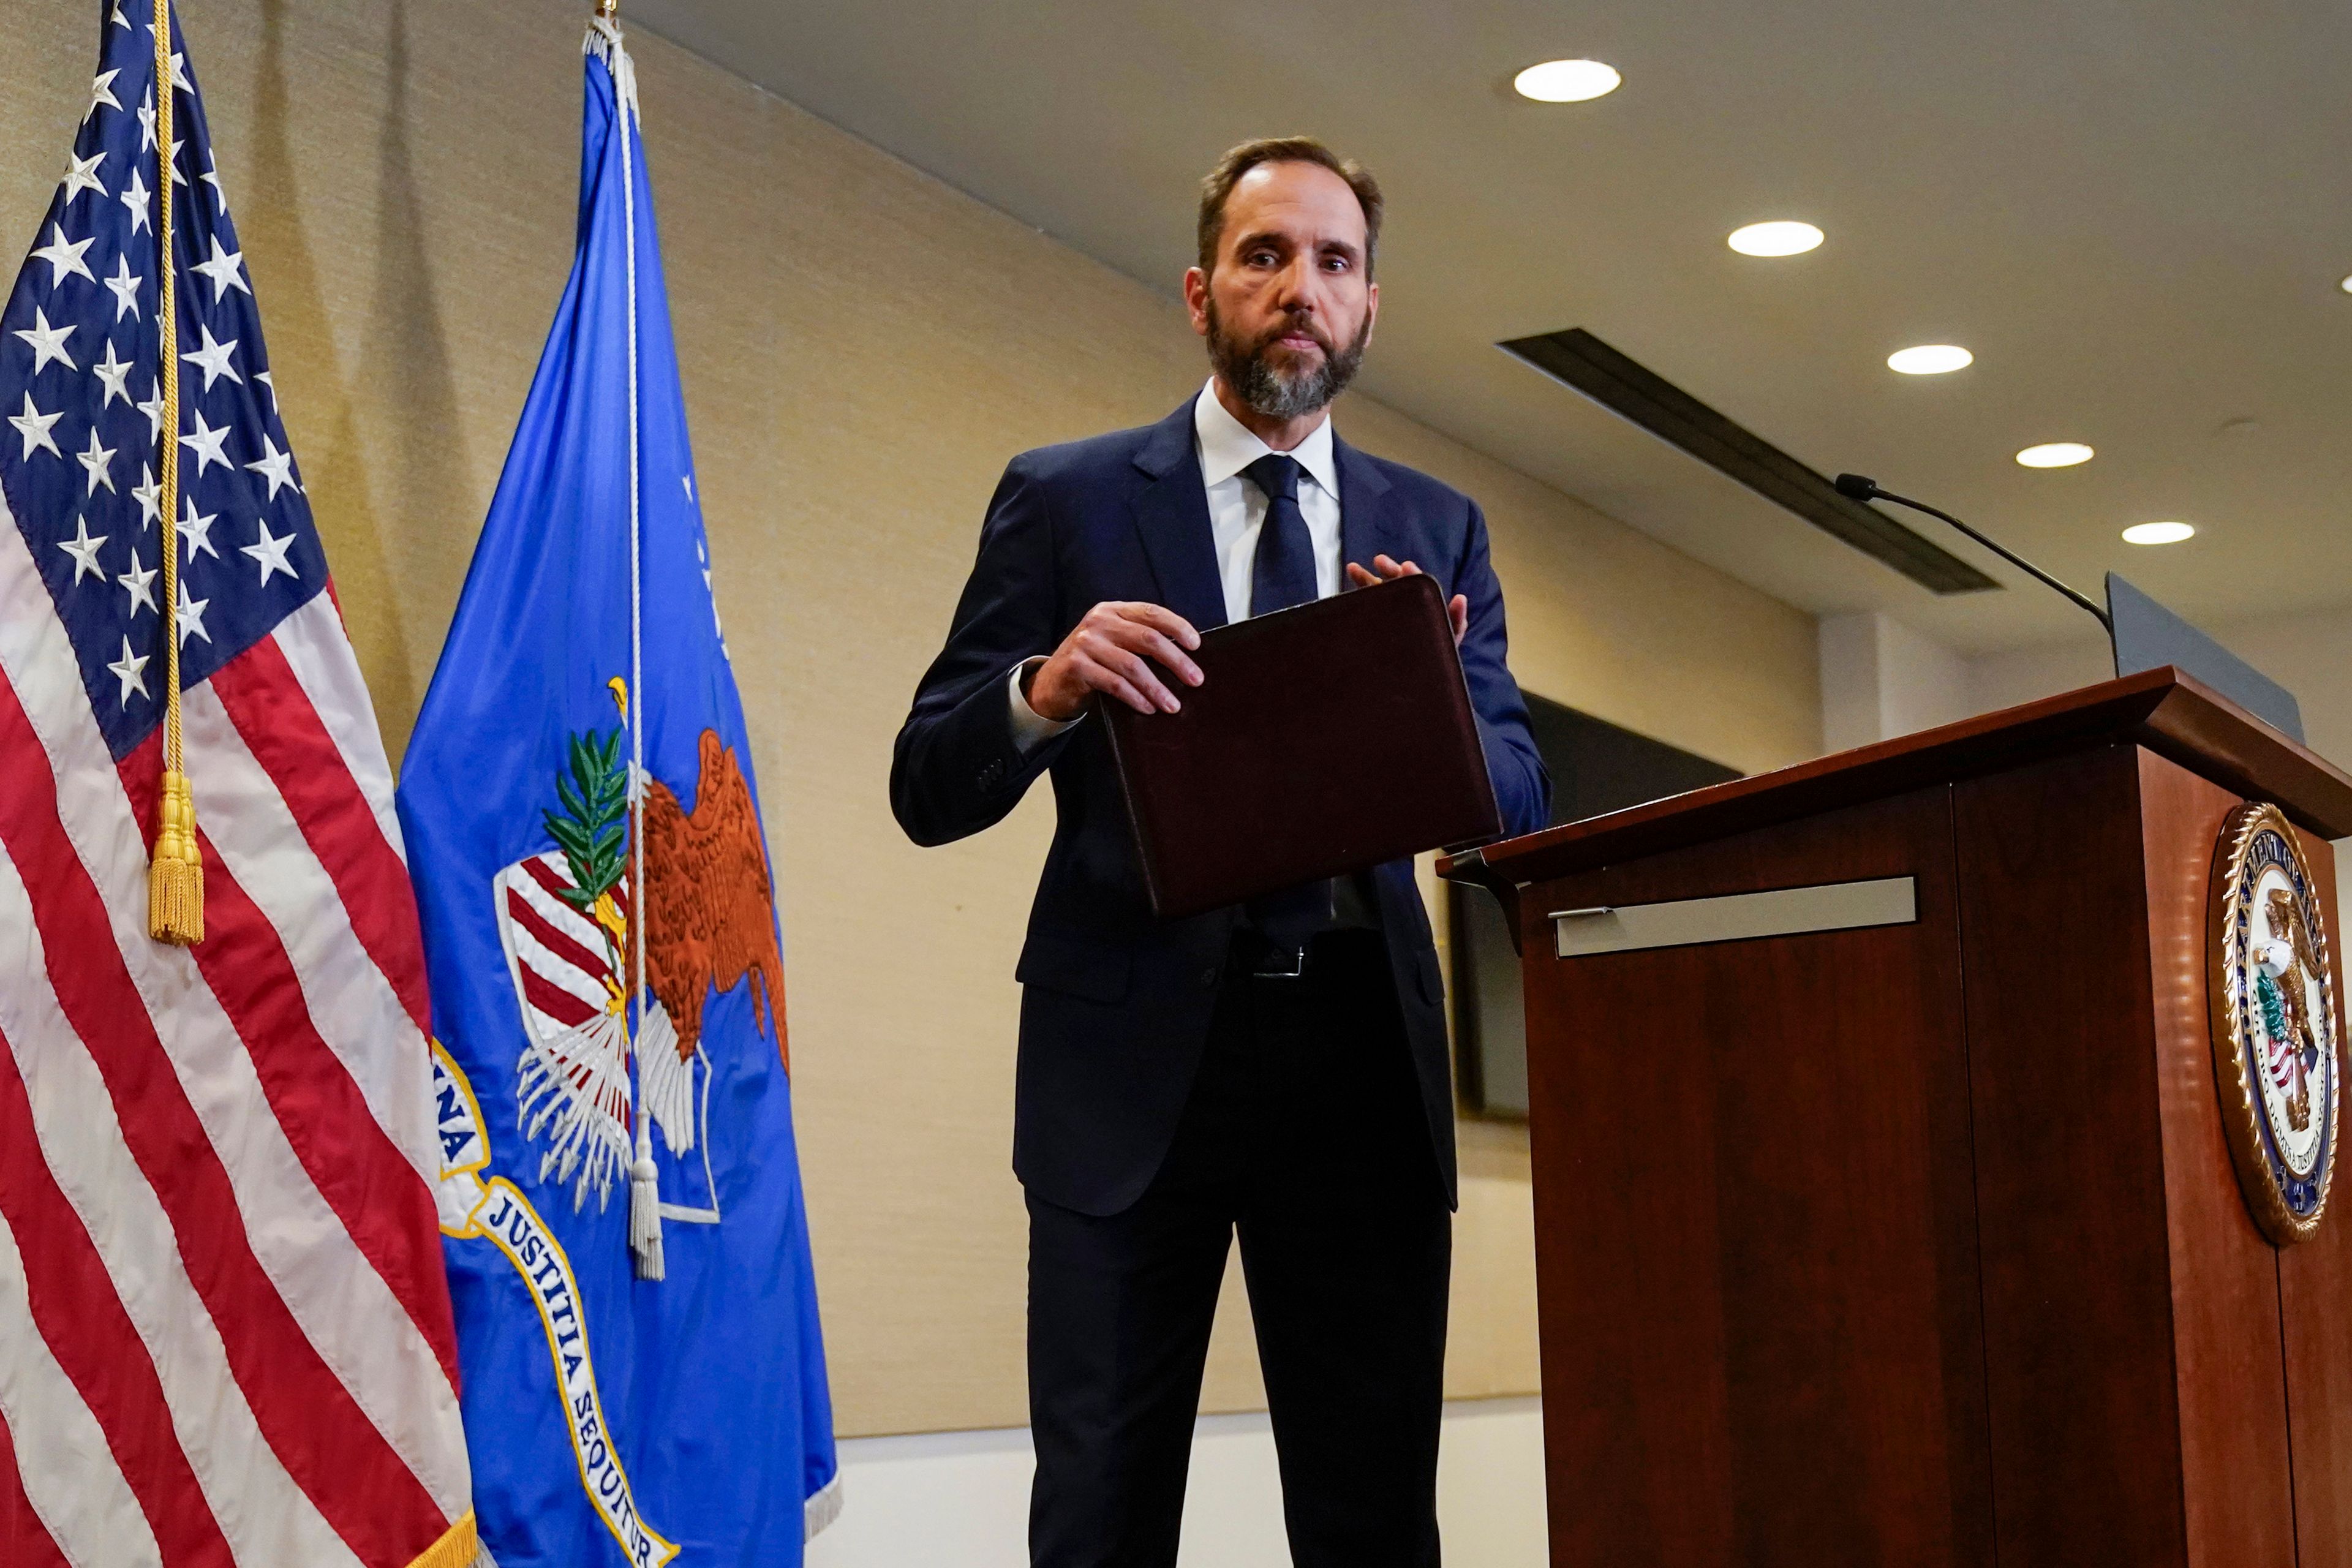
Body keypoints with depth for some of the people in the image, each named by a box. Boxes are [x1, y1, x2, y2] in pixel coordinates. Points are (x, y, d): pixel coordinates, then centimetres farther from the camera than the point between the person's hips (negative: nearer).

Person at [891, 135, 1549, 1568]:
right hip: (1136, 1057, -2)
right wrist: (1047, 688, -18)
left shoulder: (1436, 530, 14)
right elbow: (929, 790, 4)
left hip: (1363, 1060, 2)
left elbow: (1520, 804, 8)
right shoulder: (1065, 500, 6)